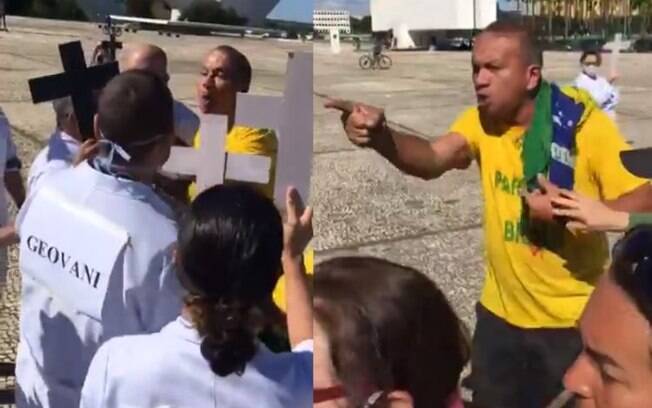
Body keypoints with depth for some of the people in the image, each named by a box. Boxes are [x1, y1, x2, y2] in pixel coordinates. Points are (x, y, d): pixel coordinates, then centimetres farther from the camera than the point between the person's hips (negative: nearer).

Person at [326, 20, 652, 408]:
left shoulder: (584, 125, -16)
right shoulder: (481, 121, -4)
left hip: (573, 321, -4)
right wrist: (378, 135, -40)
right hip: (501, 312, 4)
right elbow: (432, 159, -22)